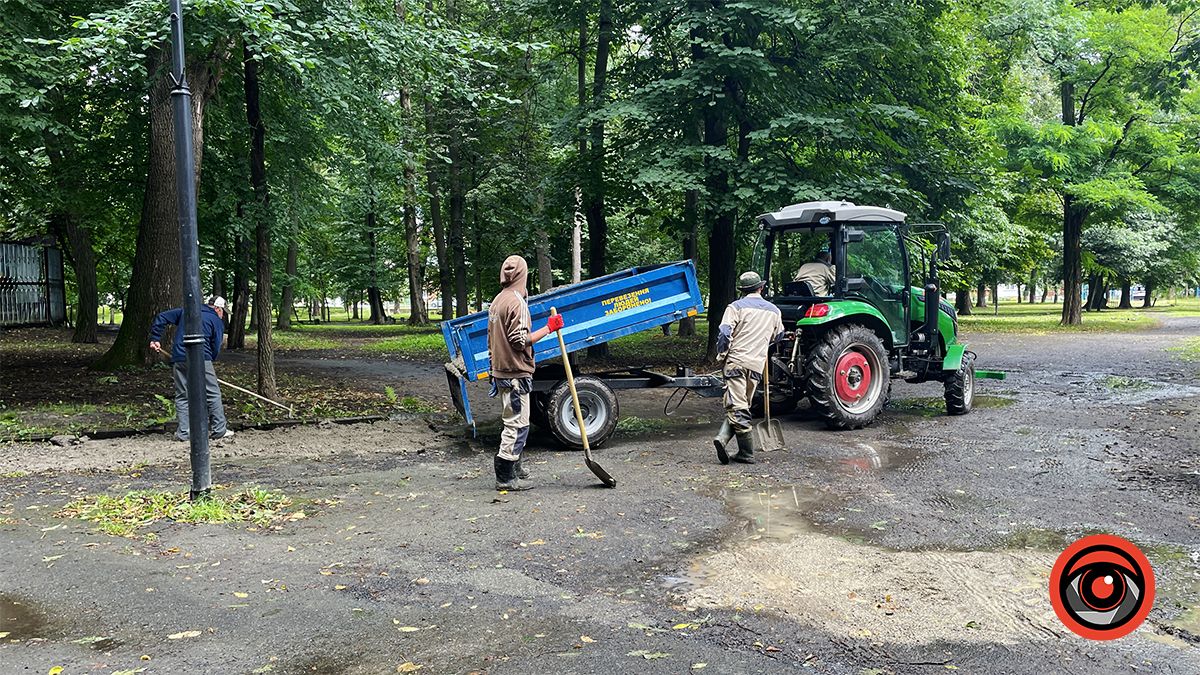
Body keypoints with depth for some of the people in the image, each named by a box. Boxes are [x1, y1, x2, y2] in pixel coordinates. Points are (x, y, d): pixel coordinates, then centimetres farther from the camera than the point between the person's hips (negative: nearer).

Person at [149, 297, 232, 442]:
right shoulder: (217, 321, 6)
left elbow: (161, 318, 16)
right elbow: (216, 349, 0)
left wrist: (155, 339, 18)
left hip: (179, 359, 4)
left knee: (182, 397, 9)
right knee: (213, 394, 5)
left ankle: (183, 433, 4)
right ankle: (220, 430, 7)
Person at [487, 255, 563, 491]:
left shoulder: (496, 301, 13)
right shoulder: (517, 302, -16)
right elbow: (520, 340, -20)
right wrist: (548, 328, -13)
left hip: (501, 372, 10)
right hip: (515, 374, -10)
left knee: (514, 422, 20)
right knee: (517, 424, -5)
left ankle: (514, 468, 29)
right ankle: (505, 478, -4)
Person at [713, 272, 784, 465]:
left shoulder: (736, 306, 0)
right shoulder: (774, 311, 14)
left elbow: (724, 333, -11)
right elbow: (778, 335, 30)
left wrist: (721, 357, 1)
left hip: (736, 361, -4)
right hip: (758, 365, 4)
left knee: (737, 407, -3)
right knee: (741, 405, 14)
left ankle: (747, 453, -4)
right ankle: (723, 438, -2)